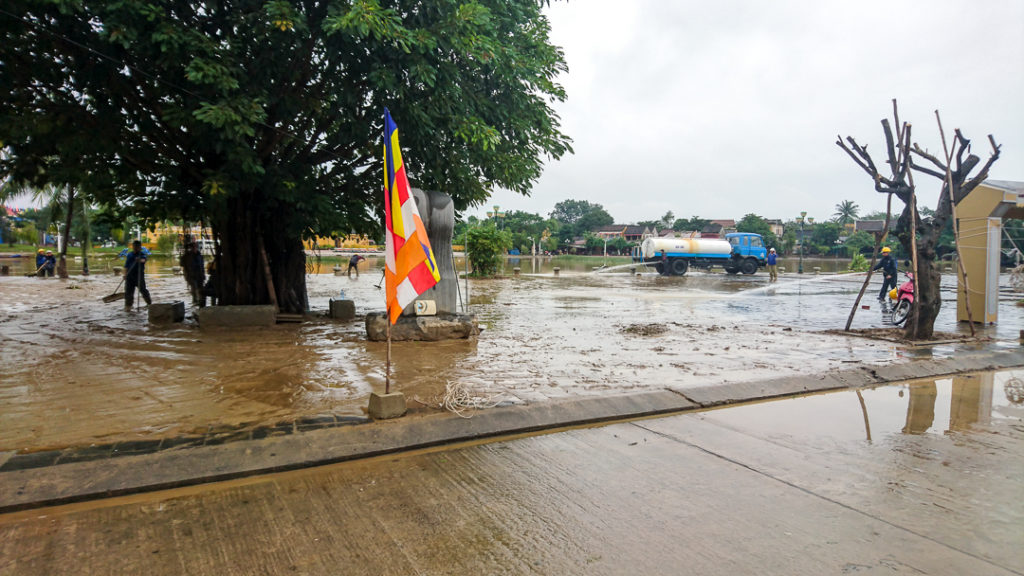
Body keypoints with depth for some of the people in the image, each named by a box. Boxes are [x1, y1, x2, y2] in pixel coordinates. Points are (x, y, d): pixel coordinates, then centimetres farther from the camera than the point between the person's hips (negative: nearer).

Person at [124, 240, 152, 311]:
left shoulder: (142, 255, 0)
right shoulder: (129, 255, 12)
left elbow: (144, 260, -26)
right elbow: (126, 266, 16)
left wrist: (141, 260, -49)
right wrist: (125, 274, 9)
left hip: (139, 275, -3)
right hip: (130, 275, 3)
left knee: (142, 289, 0)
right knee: (129, 291, 1)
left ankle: (149, 302, 20)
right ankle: (128, 306, 7)